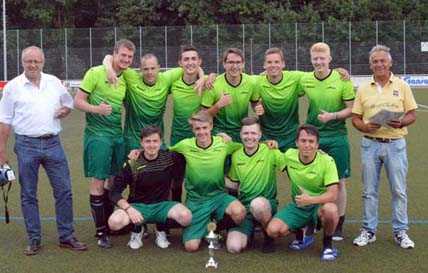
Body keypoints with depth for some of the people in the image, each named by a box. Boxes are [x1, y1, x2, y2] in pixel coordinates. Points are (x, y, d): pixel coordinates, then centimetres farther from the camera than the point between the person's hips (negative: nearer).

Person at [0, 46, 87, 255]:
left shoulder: (54, 82, 7)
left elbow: (68, 102, 22)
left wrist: (65, 110, -2)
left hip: (52, 143, 2)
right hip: (26, 145, -2)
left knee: (64, 190, 2)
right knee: (28, 195, 4)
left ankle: (66, 237, 13)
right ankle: (34, 240, 15)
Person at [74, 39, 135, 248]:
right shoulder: (95, 73, -8)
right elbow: (78, 101, -9)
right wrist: (96, 109, -25)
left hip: (117, 134, 6)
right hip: (97, 134, -6)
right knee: (98, 182, -3)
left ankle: (109, 222, 27)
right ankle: (101, 231, 6)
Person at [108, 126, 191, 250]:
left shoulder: (170, 158, -5)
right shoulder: (133, 164, -10)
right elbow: (115, 192, -10)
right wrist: (129, 208, -23)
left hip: (162, 205, 1)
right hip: (138, 205, -1)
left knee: (185, 216, -30)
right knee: (114, 222, -31)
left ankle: (161, 230, 5)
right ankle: (137, 230, 6)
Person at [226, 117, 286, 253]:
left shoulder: (270, 151, -7)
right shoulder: (236, 156, 5)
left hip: (267, 203, -2)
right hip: (243, 206, 3)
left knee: (257, 203, -40)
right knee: (233, 247, -20)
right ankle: (249, 231, 16)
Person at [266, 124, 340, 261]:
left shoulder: (327, 161, -18)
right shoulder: (289, 155, -8)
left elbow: (332, 194, -23)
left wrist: (311, 200, -40)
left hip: (319, 204, -3)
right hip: (297, 206, 3)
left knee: (330, 209, -39)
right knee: (273, 230, -21)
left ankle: (327, 243, -8)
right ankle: (302, 230, 13)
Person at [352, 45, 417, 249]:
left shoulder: (402, 86, 4)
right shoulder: (363, 89, 8)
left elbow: (412, 114, 3)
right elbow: (355, 118, 8)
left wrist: (402, 122, -18)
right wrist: (364, 127, -13)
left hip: (395, 143, -1)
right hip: (370, 144, 1)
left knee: (399, 190, 3)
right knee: (369, 190, 6)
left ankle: (400, 231, 14)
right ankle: (368, 230, 17)